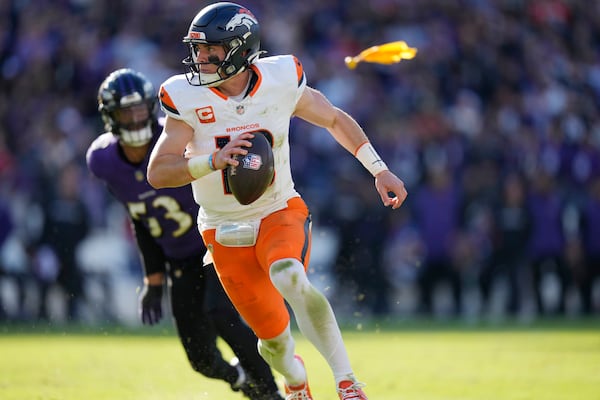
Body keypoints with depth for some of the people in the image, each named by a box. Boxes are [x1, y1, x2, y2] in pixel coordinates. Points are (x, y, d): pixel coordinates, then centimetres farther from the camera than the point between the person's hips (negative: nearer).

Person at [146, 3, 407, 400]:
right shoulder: (187, 99, -14)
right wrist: (214, 160, -35)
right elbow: (157, 173, -19)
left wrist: (380, 170, 3)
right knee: (274, 337, 6)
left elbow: (335, 119, 7)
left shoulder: (280, 81, -11)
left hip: (280, 214, -1)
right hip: (226, 233, 1)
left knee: (289, 278, -35)